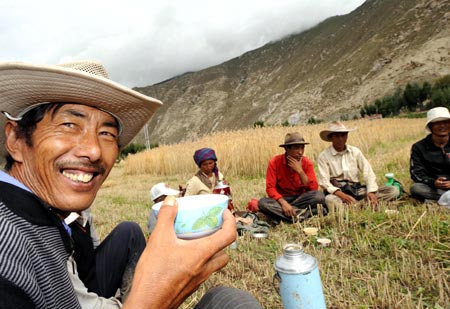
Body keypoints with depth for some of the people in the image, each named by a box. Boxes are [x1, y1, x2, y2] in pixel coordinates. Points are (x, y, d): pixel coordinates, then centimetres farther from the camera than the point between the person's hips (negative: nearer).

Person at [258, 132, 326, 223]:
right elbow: (270, 188, -15)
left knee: (319, 195, -28)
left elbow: (314, 189, -13)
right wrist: (283, 202, -31)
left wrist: (300, 171, -23)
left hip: (301, 198, 2)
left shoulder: (307, 163, -6)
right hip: (281, 199, -1)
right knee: (262, 203, -32)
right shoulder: (275, 162, -12)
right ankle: (305, 213, -29)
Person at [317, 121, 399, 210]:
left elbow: (368, 173, 1)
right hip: (337, 192, -4)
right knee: (330, 200, -39)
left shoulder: (355, 151, 8)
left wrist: (371, 192, -17)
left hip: (357, 190, 4)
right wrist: (342, 195, -27)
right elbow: (324, 182, -11)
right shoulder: (323, 156, -3)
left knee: (393, 190, -14)